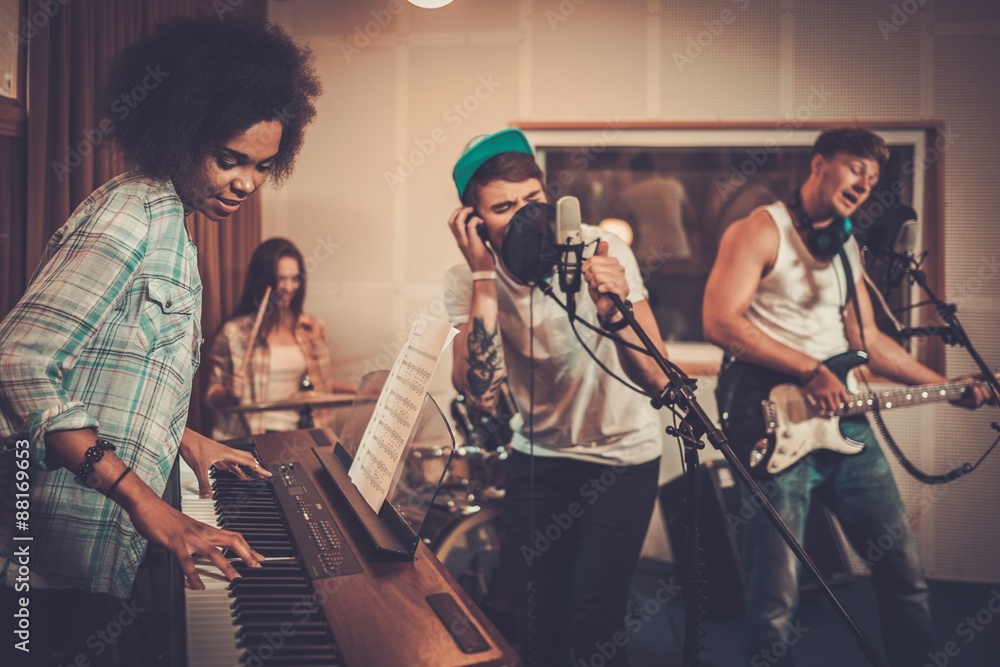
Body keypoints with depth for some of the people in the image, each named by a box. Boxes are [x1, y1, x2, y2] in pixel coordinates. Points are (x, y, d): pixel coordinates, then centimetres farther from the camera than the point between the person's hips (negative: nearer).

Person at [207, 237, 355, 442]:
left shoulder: (313, 328, 12)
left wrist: (362, 390, 7)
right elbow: (213, 397, 7)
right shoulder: (234, 332, 0)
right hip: (246, 438, -3)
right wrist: (230, 393, -15)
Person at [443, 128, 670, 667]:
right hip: (537, 455, 2)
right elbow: (479, 392, -29)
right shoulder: (467, 281, -14)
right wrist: (484, 275, -31)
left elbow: (657, 380, -25)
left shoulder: (601, 253, -20)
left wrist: (614, 314, -43)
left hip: (622, 456, -2)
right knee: (535, 622, 6)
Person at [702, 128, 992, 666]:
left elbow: (869, 342, 23)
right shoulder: (760, 230, -3)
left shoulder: (846, 248, 21)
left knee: (902, 564, 10)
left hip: (840, 413, 7)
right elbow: (720, 321, -15)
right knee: (776, 598, -7)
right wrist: (810, 370, -19)